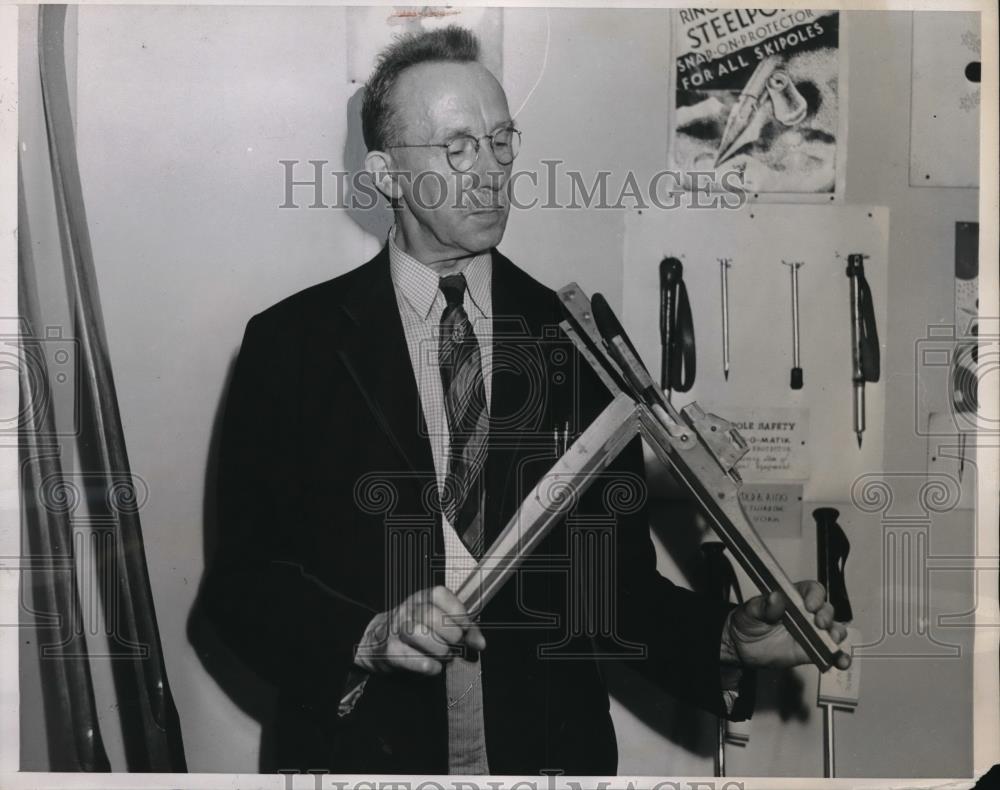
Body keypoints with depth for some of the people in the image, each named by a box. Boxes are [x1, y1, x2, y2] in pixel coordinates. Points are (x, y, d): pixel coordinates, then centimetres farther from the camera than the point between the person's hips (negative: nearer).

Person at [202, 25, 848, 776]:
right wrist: (366, 636, -22)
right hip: (365, 749, -1)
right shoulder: (290, 342, -6)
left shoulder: (579, 341, -2)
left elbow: (619, 579, -1)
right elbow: (241, 574, -6)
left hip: (549, 745, 2)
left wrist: (728, 639, -17)